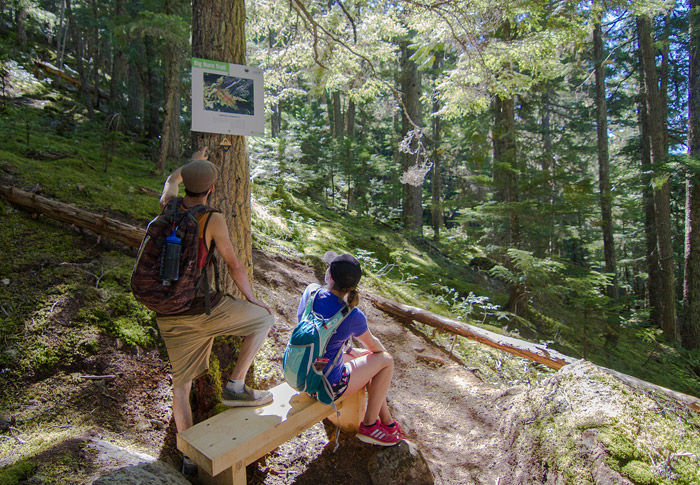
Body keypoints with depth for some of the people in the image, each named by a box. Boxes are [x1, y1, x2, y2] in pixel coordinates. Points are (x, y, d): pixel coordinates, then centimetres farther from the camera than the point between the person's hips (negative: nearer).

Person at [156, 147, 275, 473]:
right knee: (263, 318, 12)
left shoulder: (168, 206, 5)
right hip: (201, 308, -6)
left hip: (167, 313, 7)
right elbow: (234, 266, -7)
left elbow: (171, 181, 29)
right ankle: (235, 386, 8)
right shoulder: (213, 220, -12)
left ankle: (188, 455, 29)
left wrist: (192, 162, 46)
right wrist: (252, 299, 7)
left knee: (182, 381, 19)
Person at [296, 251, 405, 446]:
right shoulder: (354, 316, -22)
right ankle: (369, 425, 22)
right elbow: (372, 344, -1)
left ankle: (387, 421, 38)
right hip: (327, 385, -6)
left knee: (364, 357, 27)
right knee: (386, 360, 11)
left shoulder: (311, 292, -11)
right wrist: (384, 352, 26)